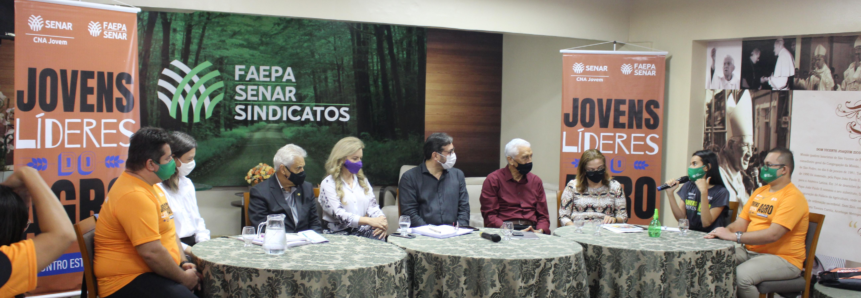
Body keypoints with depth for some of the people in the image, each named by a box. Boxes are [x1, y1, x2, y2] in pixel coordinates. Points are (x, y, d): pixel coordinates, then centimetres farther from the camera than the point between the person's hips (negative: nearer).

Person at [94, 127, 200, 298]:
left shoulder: (148, 187, 12)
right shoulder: (134, 195, -20)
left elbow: (167, 229, 19)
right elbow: (152, 252, -25)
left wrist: (183, 262, 6)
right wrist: (183, 278, -13)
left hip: (152, 271, 10)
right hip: (128, 282, -10)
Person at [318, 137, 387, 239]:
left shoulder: (362, 180, 20)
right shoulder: (328, 184, -1)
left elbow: (372, 206, 11)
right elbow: (339, 215, -13)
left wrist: (381, 222, -14)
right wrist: (369, 221, -26)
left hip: (364, 231, 5)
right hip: (340, 234, -5)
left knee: (380, 237, -30)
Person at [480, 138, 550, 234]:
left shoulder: (536, 181, 18)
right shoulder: (493, 180, 4)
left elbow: (542, 215, 17)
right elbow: (489, 215, -2)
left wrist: (540, 231, -6)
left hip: (532, 232, 3)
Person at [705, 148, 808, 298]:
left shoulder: (793, 197, -12)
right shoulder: (759, 192, 16)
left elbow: (773, 234, -23)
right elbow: (741, 222, 13)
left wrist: (734, 236, -27)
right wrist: (724, 231, -10)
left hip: (782, 259, -7)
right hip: (749, 251, 8)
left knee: (741, 275, -33)